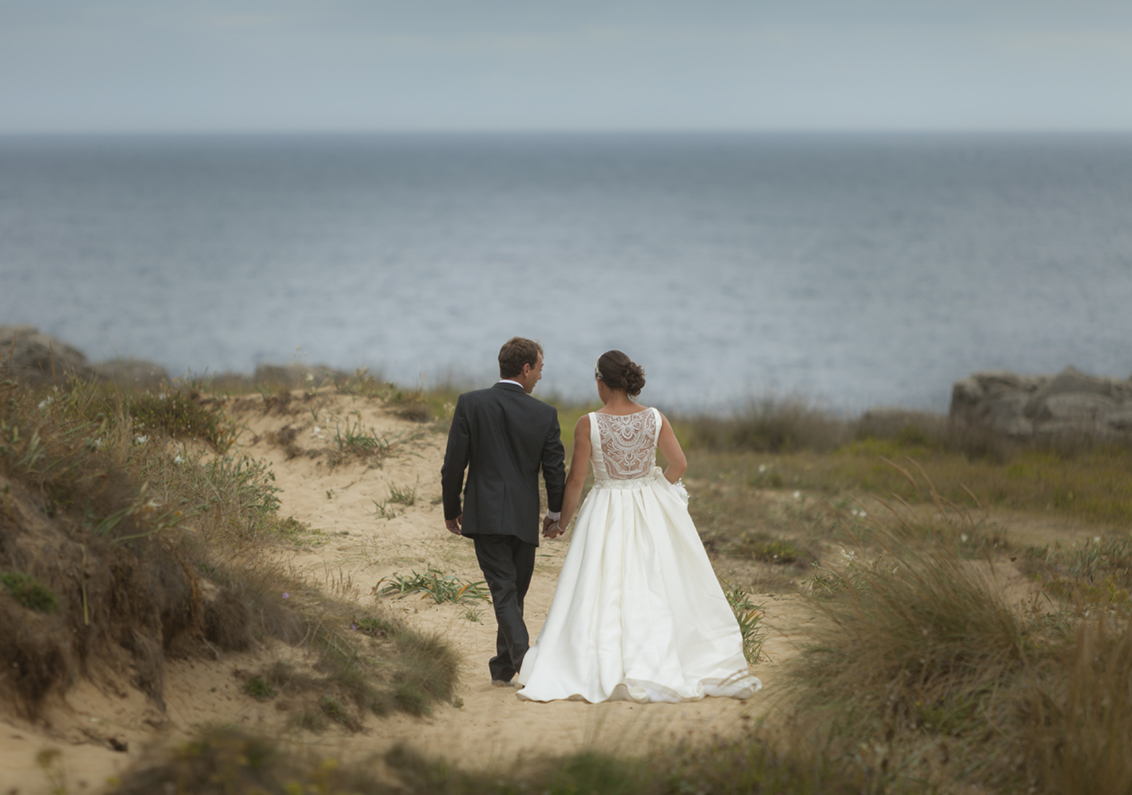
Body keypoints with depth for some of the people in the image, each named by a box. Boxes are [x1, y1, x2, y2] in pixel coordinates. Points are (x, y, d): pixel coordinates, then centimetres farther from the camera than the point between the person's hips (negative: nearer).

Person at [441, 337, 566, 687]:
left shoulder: (470, 404, -5)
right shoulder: (545, 414, -3)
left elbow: (453, 464, -4)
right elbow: (555, 471, 2)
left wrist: (451, 509, 9)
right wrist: (554, 513, 19)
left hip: (485, 515, -1)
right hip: (525, 518, 1)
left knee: (504, 590, -4)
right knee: (514, 592, 14)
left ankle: (524, 658, -21)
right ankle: (502, 668, 22)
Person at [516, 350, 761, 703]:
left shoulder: (588, 425, -12)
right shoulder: (655, 419, -4)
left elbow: (575, 480, -8)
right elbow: (679, 464, 0)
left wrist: (561, 521, 6)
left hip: (606, 514, -3)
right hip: (652, 513, 3)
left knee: (601, 593, 2)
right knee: (659, 590, 10)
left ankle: (604, 673, -2)